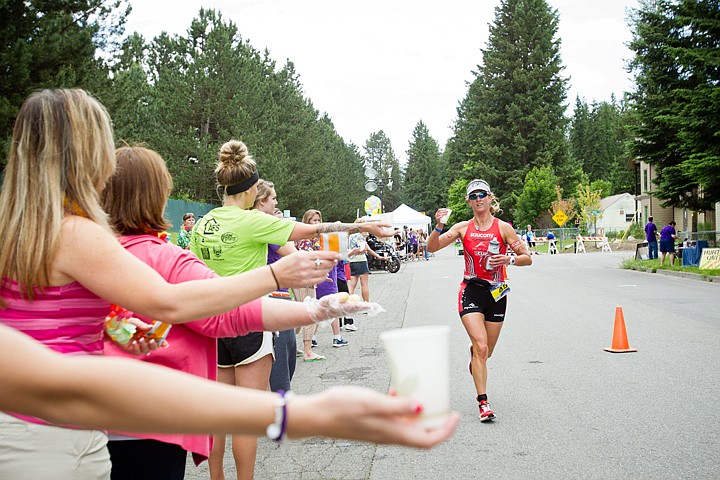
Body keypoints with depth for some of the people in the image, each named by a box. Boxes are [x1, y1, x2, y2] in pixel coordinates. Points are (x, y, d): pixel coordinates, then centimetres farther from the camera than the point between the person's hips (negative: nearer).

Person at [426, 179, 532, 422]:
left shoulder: (503, 227, 0)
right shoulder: (463, 228, 3)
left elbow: (527, 258, 2)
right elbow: (432, 247, -2)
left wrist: (509, 259, -17)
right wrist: (439, 226, -18)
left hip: (496, 292, 1)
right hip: (471, 290, -1)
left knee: (486, 352, 12)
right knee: (481, 347, -15)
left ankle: (473, 353, 51)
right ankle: (483, 402, -8)